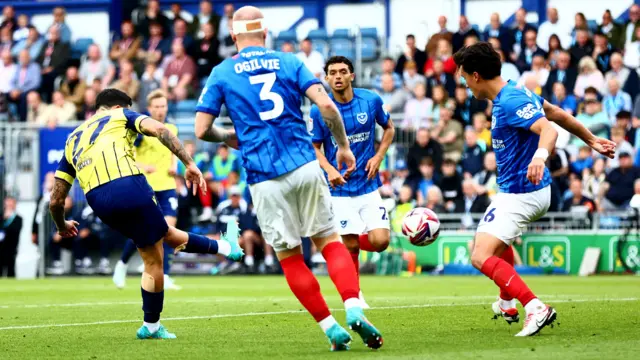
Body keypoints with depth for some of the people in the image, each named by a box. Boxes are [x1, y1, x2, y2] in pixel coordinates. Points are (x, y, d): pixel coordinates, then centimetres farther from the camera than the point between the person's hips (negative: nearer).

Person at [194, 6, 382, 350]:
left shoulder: (222, 73, 6)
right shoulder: (289, 63, 9)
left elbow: (201, 130, 2)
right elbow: (326, 105, -4)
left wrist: (229, 136, 23)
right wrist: (343, 146, 9)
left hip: (264, 179, -1)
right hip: (304, 167, 1)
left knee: (290, 256, 9)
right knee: (329, 240, 10)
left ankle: (331, 328, 4)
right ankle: (354, 308, -13)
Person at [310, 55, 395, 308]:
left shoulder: (371, 101, -3)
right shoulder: (319, 111, -7)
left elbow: (389, 128, 13)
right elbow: (315, 147, 2)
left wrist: (378, 157, -1)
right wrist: (329, 170, -17)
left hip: (368, 185, 2)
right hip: (340, 188, -2)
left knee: (380, 241, -11)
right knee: (350, 246, -6)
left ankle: (347, 244, 23)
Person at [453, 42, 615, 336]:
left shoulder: (510, 102, -23)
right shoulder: (515, 93, 8)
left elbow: (548, 130, -37)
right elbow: (559, 115, 18)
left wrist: (540, 156, -57)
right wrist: (591, 140, 28)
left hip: (519, 195, -11)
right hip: (523, 190, 11)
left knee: (481, 257, -21)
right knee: (498, 241, 36)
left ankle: (535, 308, -29)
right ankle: (507, 305, 49)